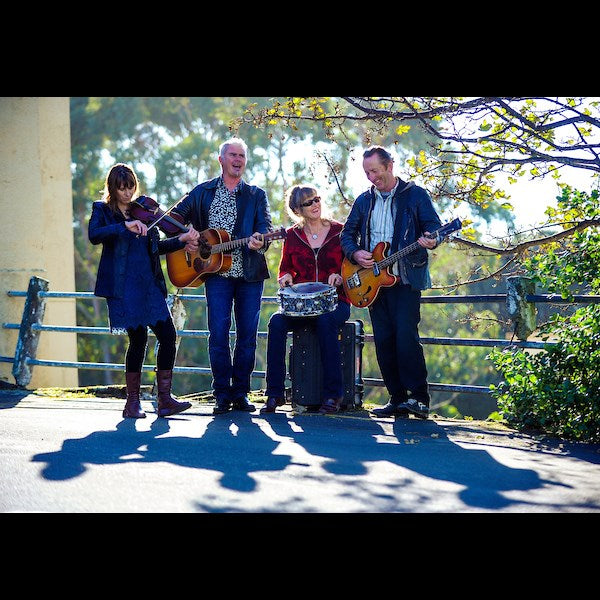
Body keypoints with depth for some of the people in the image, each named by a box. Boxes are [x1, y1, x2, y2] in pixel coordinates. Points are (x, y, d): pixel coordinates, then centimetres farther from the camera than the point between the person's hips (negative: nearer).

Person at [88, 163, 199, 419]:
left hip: (149, 283, 5)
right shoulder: (103, 210, 3)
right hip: (123, 286, -5)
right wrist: (125, 226, -28)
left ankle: (164, 399, 3)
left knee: (168, 335, -6)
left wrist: (181, 240, 7)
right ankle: (132, 402, 7)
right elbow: (93, 235, -18)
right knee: (138, 338, -7)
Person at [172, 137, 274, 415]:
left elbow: (265, 226, -2)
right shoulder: (203, 192, 11)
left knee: (248, 334, 1)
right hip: (217, 272, -1)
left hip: (250, 273, 1)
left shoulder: (256, 195, 12)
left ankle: (240, 393, 9)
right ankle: (222, 394, -3)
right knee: (218, 333, -9)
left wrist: (259, 241, -24)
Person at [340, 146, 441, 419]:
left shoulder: (415, 195, 2)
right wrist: (355, 254, -3)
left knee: (406, 337, -17)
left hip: (406, 278, -5)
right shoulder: (364, 200, 15)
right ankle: (398, 399, 8)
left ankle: (419, 398, -11)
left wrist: (428, 240, -25)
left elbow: (433, 226, -2)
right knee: (383, 341, 2)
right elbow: (347, 234, 18)